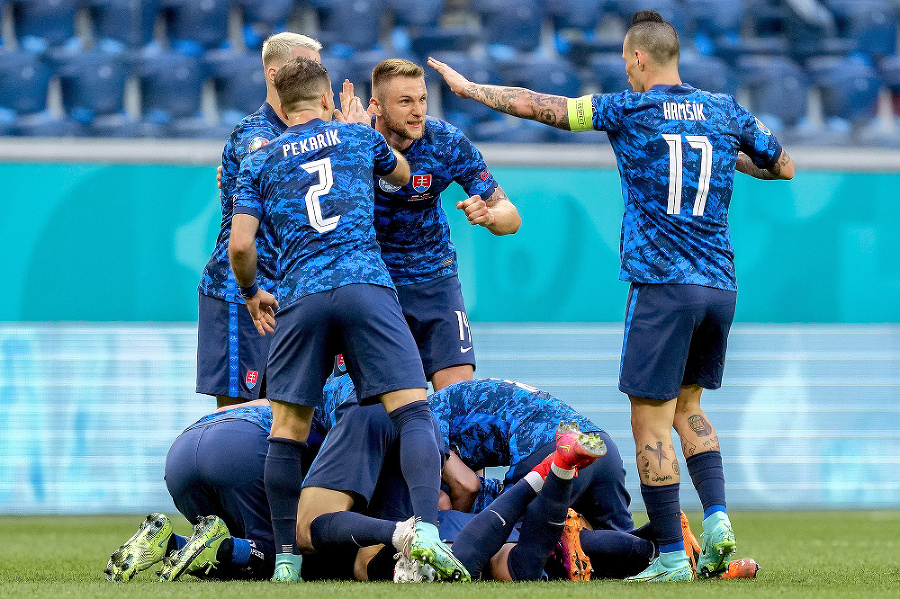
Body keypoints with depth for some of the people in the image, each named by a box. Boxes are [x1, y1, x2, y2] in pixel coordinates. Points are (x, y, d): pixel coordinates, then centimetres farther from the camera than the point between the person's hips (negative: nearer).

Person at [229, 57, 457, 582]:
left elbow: (240, 245, 7)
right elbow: (404, 174, 39)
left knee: (287, 431, 9)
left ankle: (286, 558, 8)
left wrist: (252, 293, 25)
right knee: (413, 412, -7)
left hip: (299, 298, 1)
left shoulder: (258, 164, 16)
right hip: (368, 287, -1)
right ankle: (427, 531, -26)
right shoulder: (357, 137, 18)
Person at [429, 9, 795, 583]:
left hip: (662, 286, -5)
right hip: (721, 285, 5)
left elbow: (532, 104, 2)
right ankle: (717, 517, 2)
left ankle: (672, 557, -4)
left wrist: (467, 86, 15)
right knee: (687, 406, 21)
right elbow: (784, 166, 24)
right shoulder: (727, 112, 9)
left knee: (652, 423, -1)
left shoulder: (628, 110, -2)